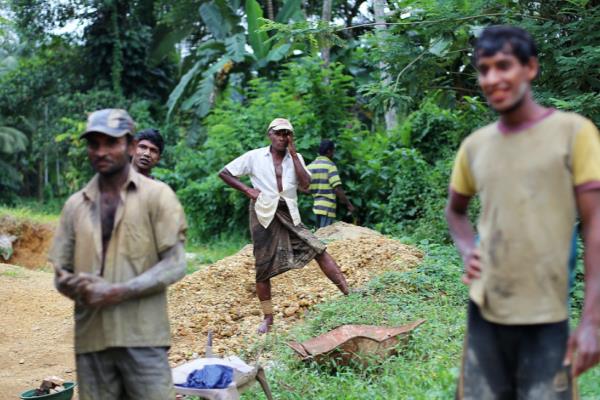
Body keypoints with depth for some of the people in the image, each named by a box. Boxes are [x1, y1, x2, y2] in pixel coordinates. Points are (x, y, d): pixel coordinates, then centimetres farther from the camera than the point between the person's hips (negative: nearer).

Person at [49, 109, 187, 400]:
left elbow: (174, 265, -5)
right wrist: (78, 288, -10)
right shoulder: (75, 205, 12)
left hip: (142, 336, -3)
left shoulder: (156, 195, 1)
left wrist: (117, 292, -15)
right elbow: (61, 275, 13)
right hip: (90, 340, 4)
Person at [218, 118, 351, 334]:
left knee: (318, 249, -10)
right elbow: (224, 173, 0)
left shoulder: (295, 158, 6)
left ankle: (348, 293, -10)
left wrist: (293, 153, -11)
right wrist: (247, 189, -11)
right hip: (264, 216, -2)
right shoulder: (254, 157, -2)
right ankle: (268, 318, 14)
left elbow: (305, 184, -10)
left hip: (289, 216, 2)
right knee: (263, 268, 2)